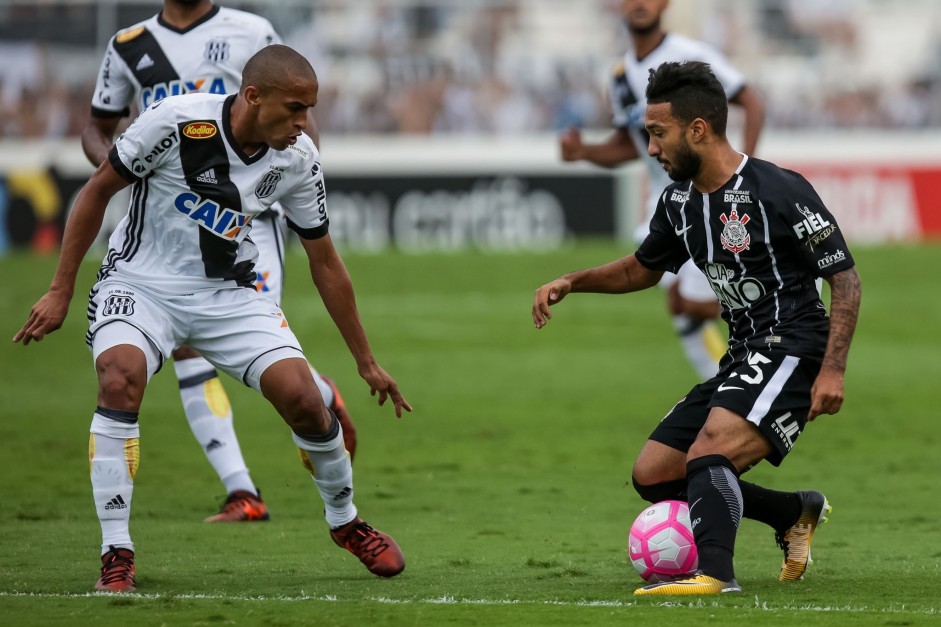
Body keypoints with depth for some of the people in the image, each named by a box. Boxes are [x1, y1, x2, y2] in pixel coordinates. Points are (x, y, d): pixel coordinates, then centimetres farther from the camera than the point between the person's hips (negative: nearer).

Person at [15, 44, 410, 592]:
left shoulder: (298, 158, -9)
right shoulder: (175, 121, -22)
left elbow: (325, 263, 4)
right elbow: (97, 192, -9)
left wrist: (367, 362, 9)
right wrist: (61, 291, -8)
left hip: (230, 292, 3)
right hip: (143, 281, -3)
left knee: (302, 396, -13)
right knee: (121, 379, -31)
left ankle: (347, 523, 18)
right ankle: (117, 559, -21)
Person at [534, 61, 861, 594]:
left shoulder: (780, 190, -14)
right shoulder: (679, 201, 9)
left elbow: (846, 279, -12)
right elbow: (643, 270, 28)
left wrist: (833, 370, -21)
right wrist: (571, 282, 11)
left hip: (792, 350, -9)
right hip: (743, 360, 9)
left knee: (708, 454, -30)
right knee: (652, 475, 7)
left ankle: (715, 572, -43)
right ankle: (797, 513, 19)